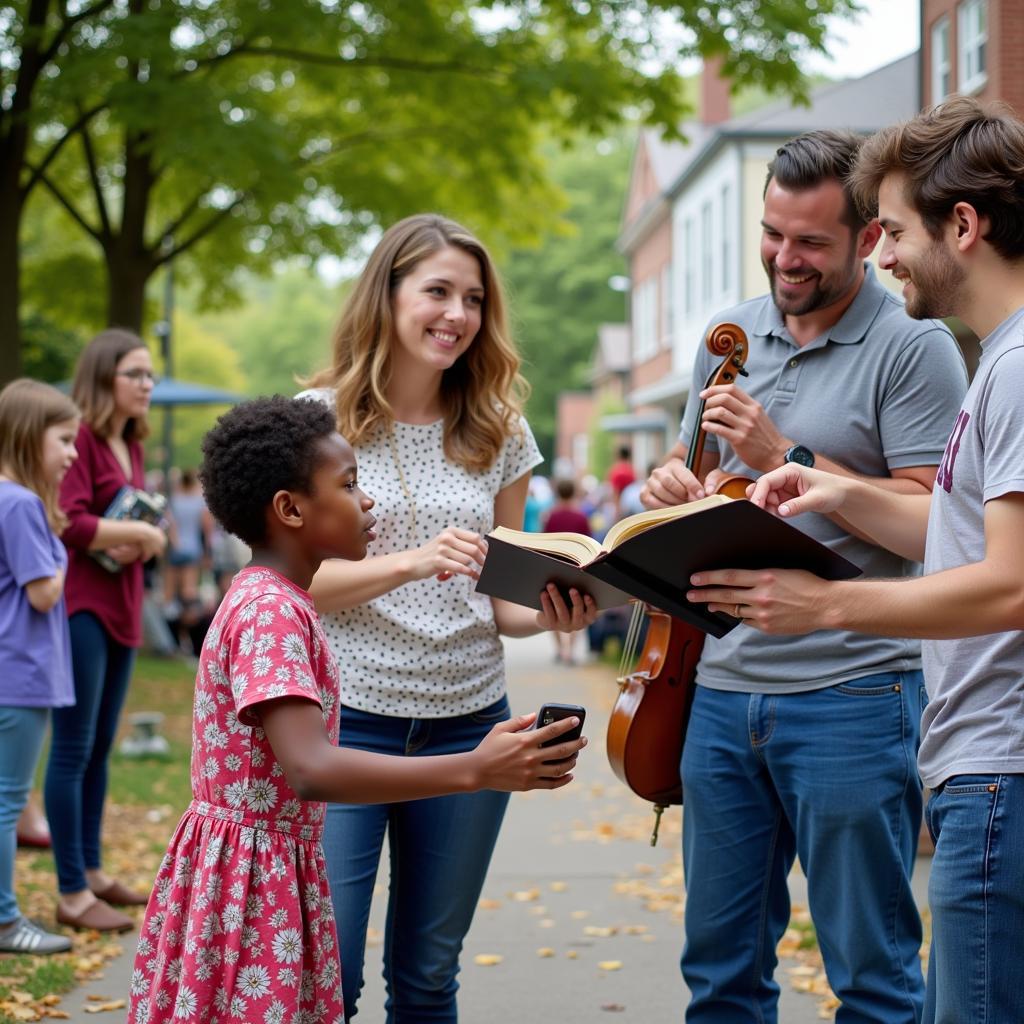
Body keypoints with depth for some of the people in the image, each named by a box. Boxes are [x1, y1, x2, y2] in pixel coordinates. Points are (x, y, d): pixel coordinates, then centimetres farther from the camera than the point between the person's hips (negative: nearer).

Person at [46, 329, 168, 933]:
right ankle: (72, 894, 0)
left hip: (122, 608, 9)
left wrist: (137, 544, -2)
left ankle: (92, 871, 26)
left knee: (101, 747, 16)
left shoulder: (131, 447, 15)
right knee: (74, 749, -4)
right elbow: (68, 522, -21)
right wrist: (141, 533, -12)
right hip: (82, 607, -9)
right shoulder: (81, 439, -12)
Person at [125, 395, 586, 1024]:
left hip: (278, 874, 10)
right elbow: (311, 769, -32)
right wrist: (477, 770, -34)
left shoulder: (273, 599, 11)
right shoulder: (270, 612, -20)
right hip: (253, 883, -10)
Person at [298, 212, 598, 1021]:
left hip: (466, 724, 4)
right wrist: (411, 562, -24)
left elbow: (499, 597, 11)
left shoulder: (498, 433, 7)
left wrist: (551, 613, -11)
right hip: (346, 718, -3)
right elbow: (295, 579, -8)